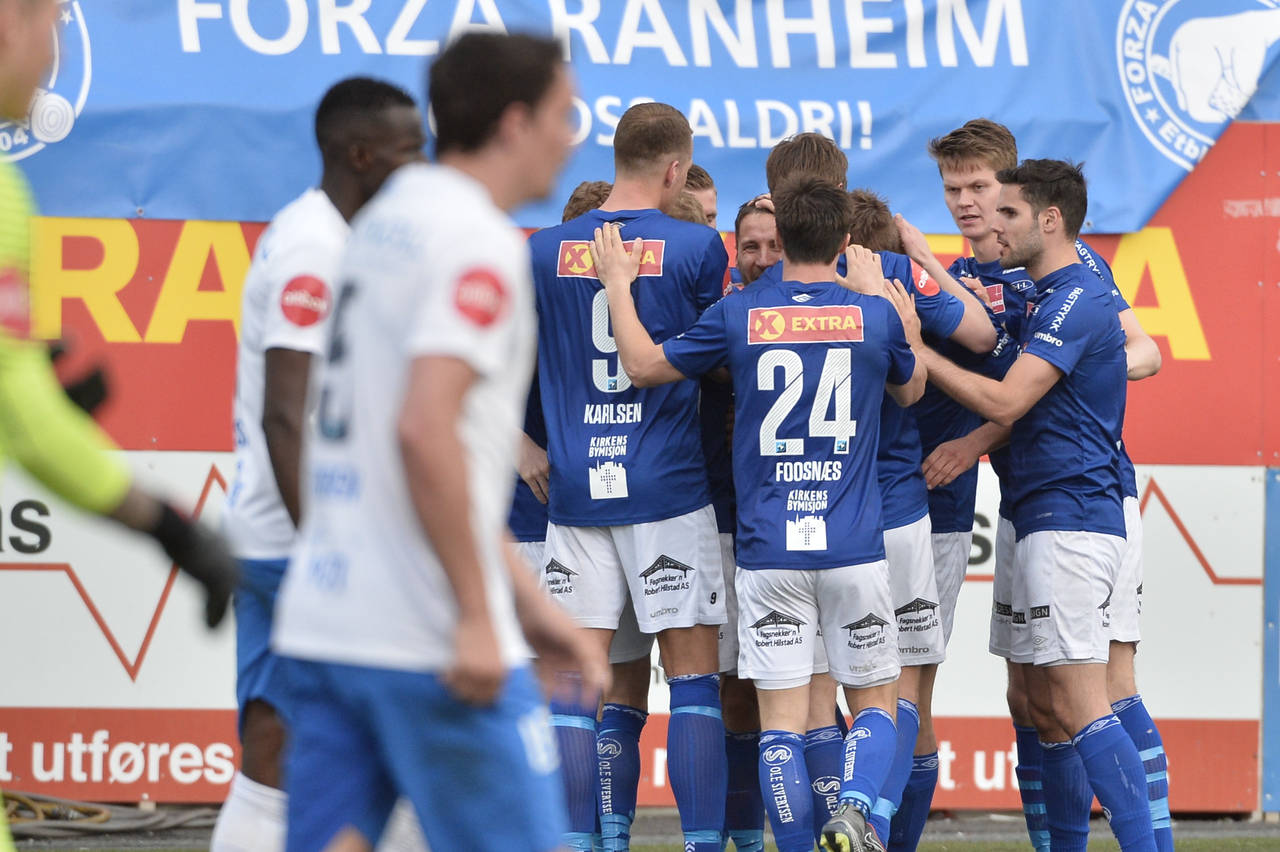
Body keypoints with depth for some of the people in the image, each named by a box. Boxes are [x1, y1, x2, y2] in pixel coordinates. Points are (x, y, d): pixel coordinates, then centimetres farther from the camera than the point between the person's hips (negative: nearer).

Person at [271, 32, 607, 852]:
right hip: (427, 640, -8)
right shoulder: (480, 240, -11)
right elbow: (425, 429, -23)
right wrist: (476, 615, -18)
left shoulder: (384, 221, 19)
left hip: (323, 620, 9)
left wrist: (527, 600, 26)